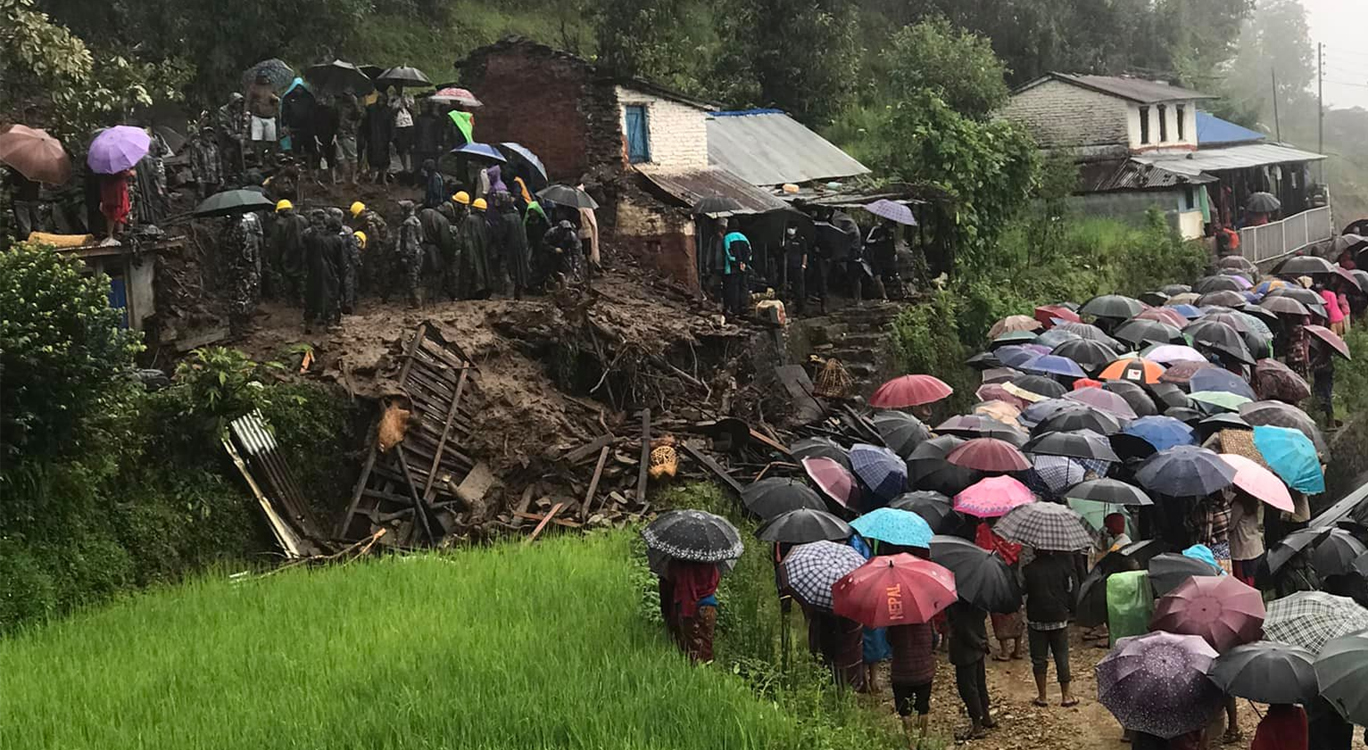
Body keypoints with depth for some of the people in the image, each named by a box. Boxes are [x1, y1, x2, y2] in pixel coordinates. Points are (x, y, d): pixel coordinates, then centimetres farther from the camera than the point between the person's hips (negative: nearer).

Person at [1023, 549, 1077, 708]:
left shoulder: (1028, 569, -12)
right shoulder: (1063, 564, -8)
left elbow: (1021, 591, -1)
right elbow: (1070, 589, 2)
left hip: (1036, 619, -1)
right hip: (1059, 618, 1)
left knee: (1039, 659, 9)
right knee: (1062, 658, 10)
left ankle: (1042, 697, 13)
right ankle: (1066, 696, 14)